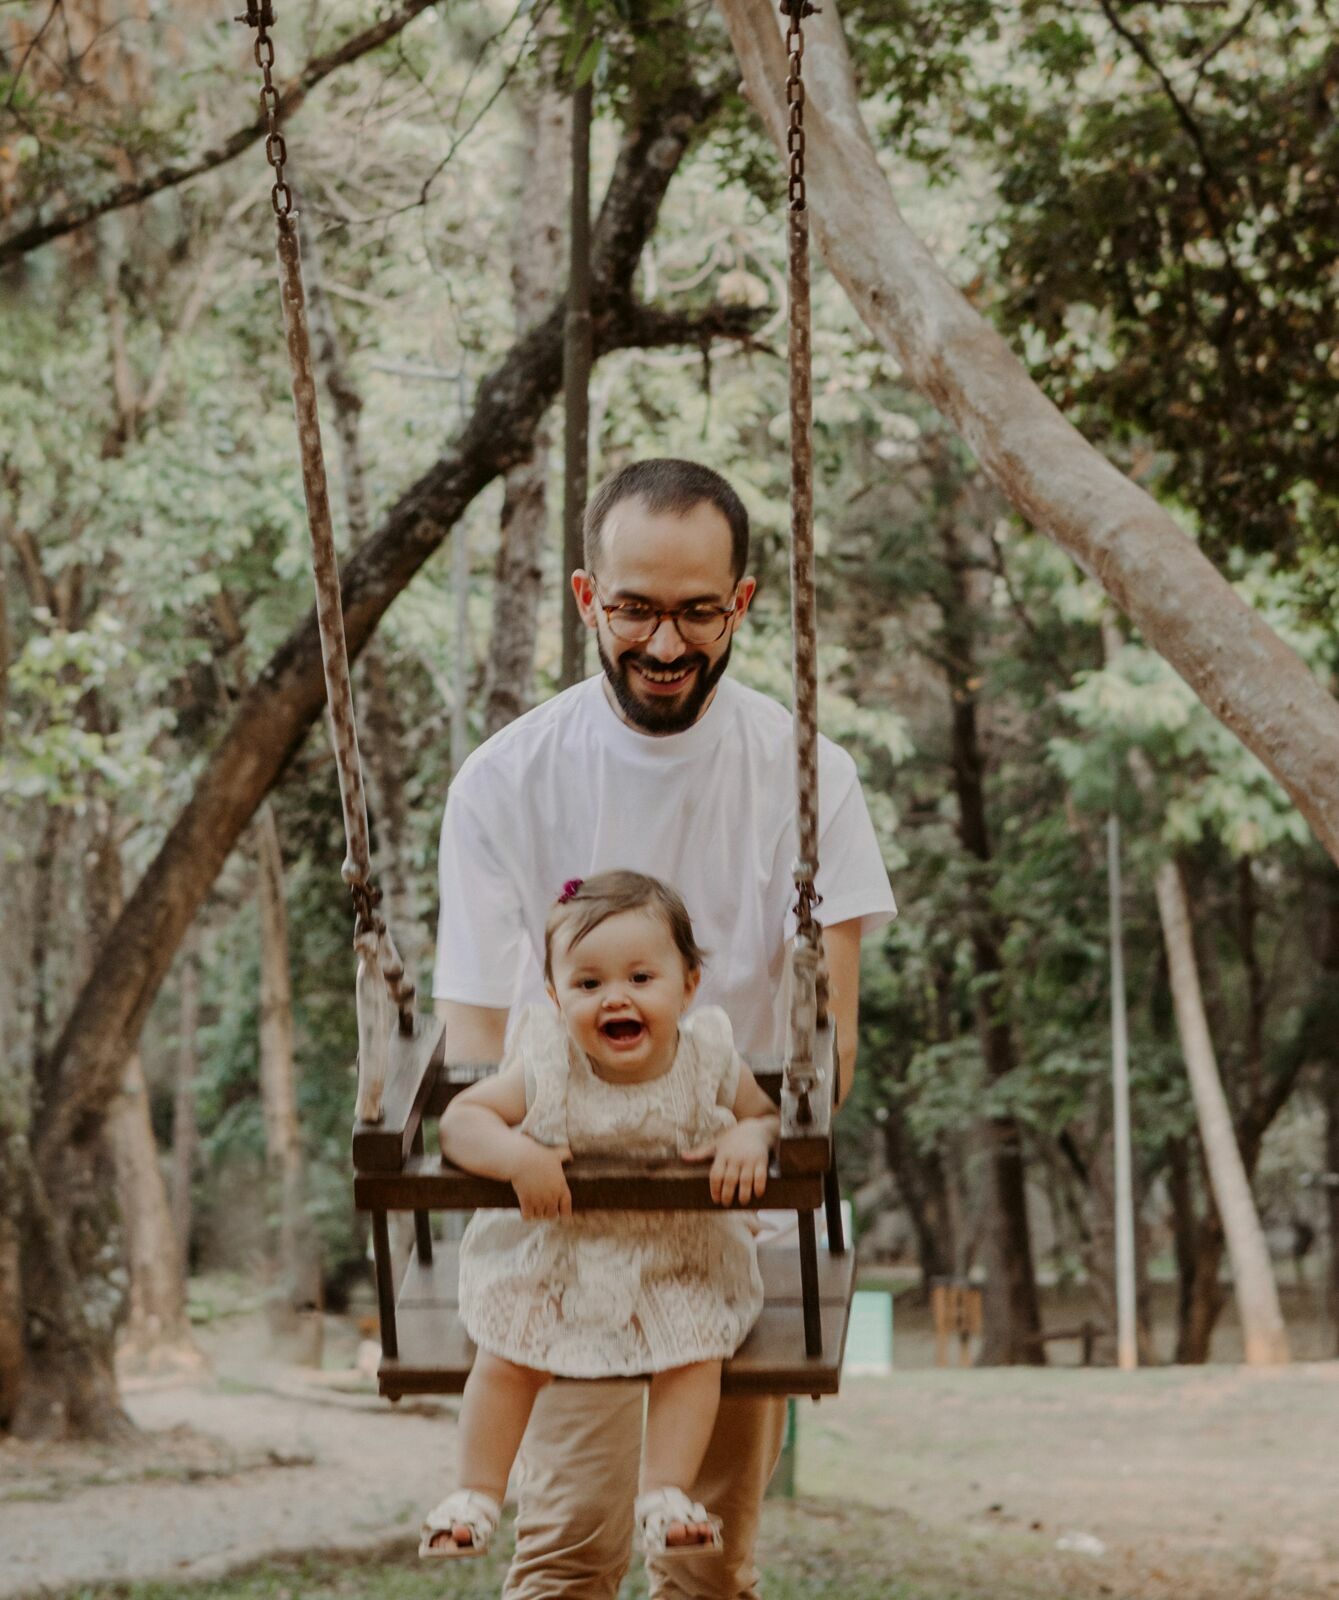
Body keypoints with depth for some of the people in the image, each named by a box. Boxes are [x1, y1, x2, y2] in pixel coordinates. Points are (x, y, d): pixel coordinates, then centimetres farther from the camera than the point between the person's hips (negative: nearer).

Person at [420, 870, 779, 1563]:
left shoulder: (708, 1062, -14)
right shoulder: (545, 1069, -18)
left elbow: (768, 1113, 0)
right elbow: (461, 1117, -13)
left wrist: (749, 1140, -25)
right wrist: (516, 1155, -33)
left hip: (678, 1260, 1)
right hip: (551, 1253, 0)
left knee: (694, 1353, -19)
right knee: (507, 1356, -11)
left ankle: (665, 1493, -6)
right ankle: (477, 1492, 6)